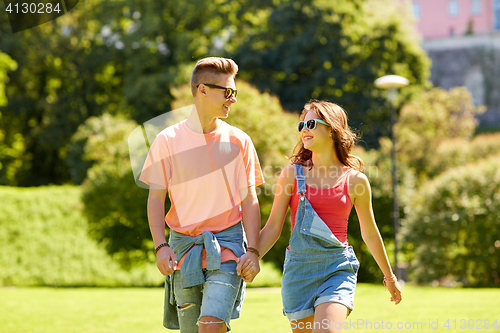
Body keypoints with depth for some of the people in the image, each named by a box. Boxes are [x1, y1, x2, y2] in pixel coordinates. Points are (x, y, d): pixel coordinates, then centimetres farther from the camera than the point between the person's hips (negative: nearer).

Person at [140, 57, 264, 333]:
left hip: (227, 245, -1)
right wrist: (160, 246, -8)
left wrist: (253, 250, -6)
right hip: (183, 245, 1)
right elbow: (156, 199, 4)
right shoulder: (168, 141, 1)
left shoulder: (238, 141, 4)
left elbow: (249, 200, 5)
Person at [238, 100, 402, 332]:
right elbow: (273, 227, 4)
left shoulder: (355, 180, 3)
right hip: (298, 267, 2)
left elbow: (369, 233, 14)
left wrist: (389, 276, 23)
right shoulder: (292, 174, 5)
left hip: (337, 268, -2)